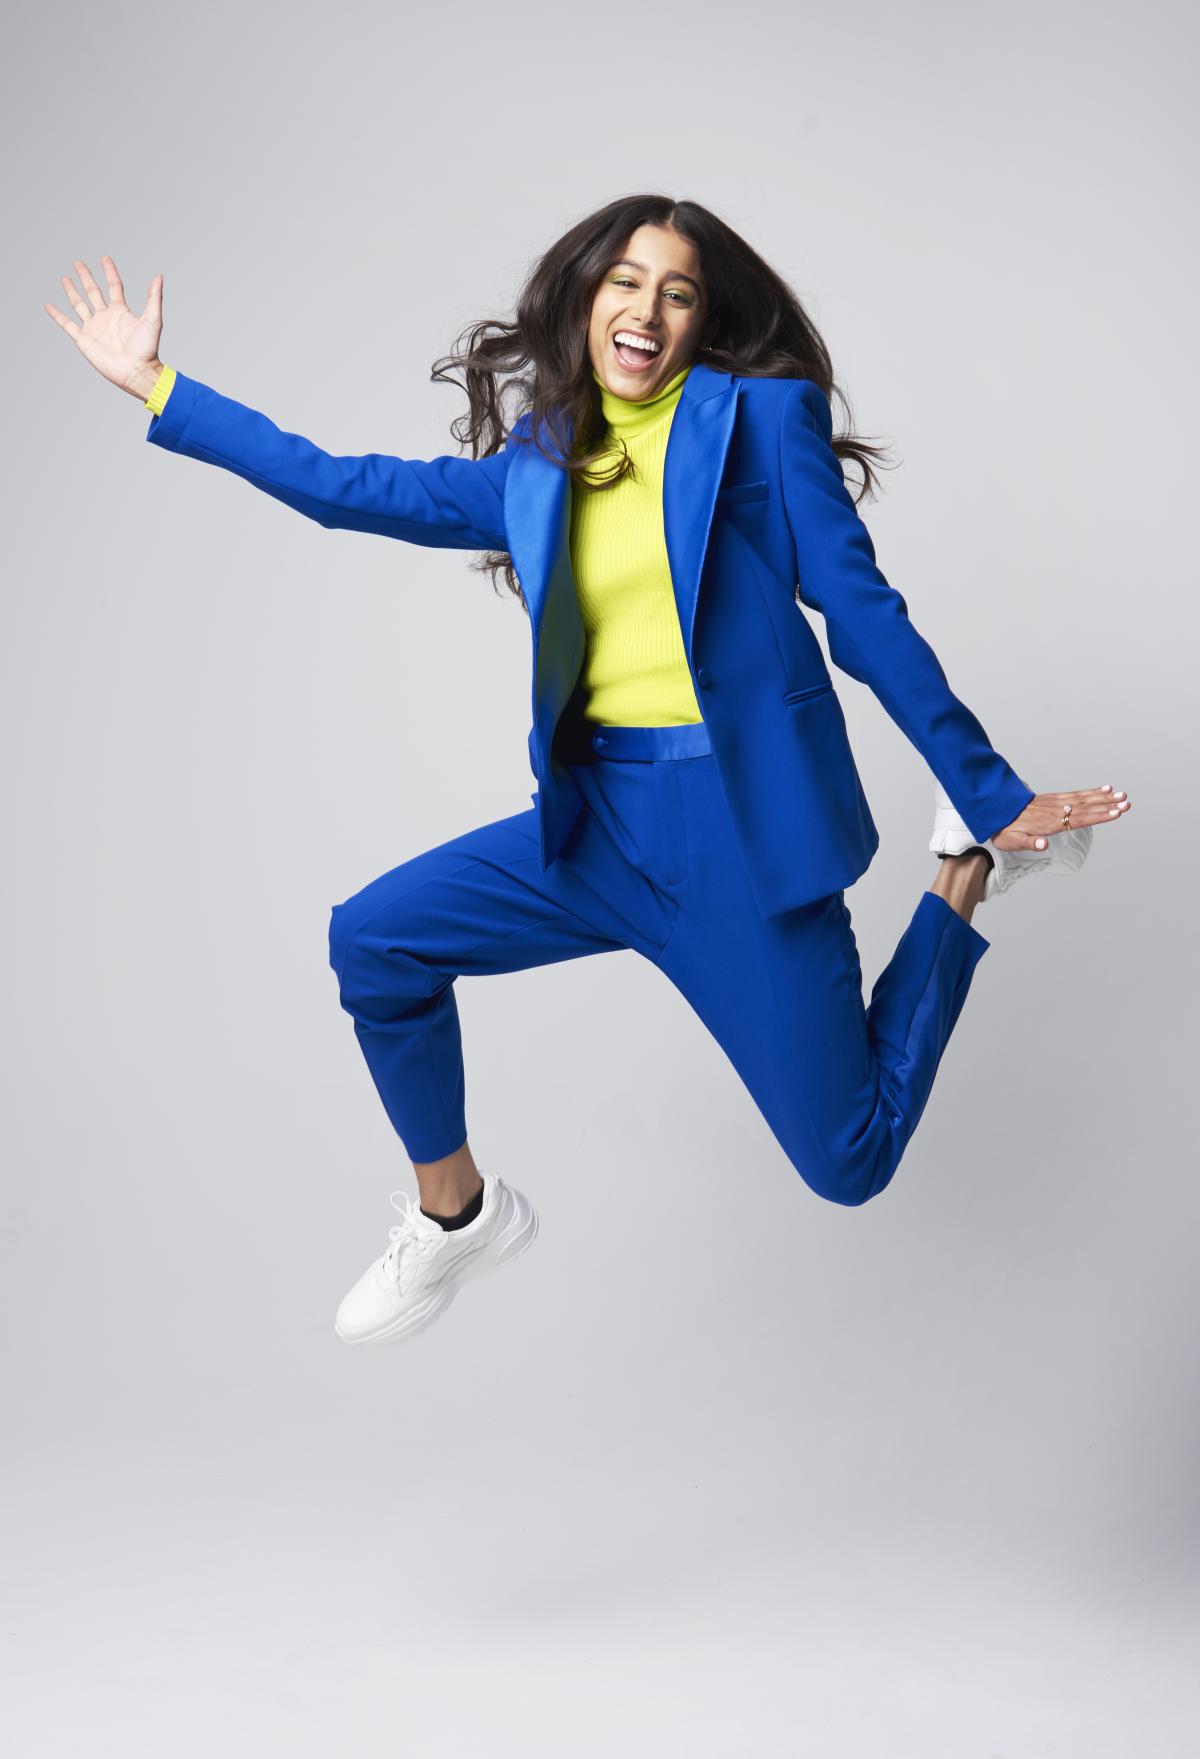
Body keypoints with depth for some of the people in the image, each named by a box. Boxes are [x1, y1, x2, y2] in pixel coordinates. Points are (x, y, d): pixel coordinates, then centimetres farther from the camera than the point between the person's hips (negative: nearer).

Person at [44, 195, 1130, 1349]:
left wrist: (992, 795, -4)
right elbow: (350, 489, 11)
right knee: (372, 938, -6)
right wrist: (155, 386, 11)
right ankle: (456, 1216, 16)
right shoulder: (536, 468, 9)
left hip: (742, 822, -4)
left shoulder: (762, 415, -3)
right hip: (602, 825, 5)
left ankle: (971, 864, 21)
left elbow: (864, 614, -3)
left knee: (848, 1164, -2)